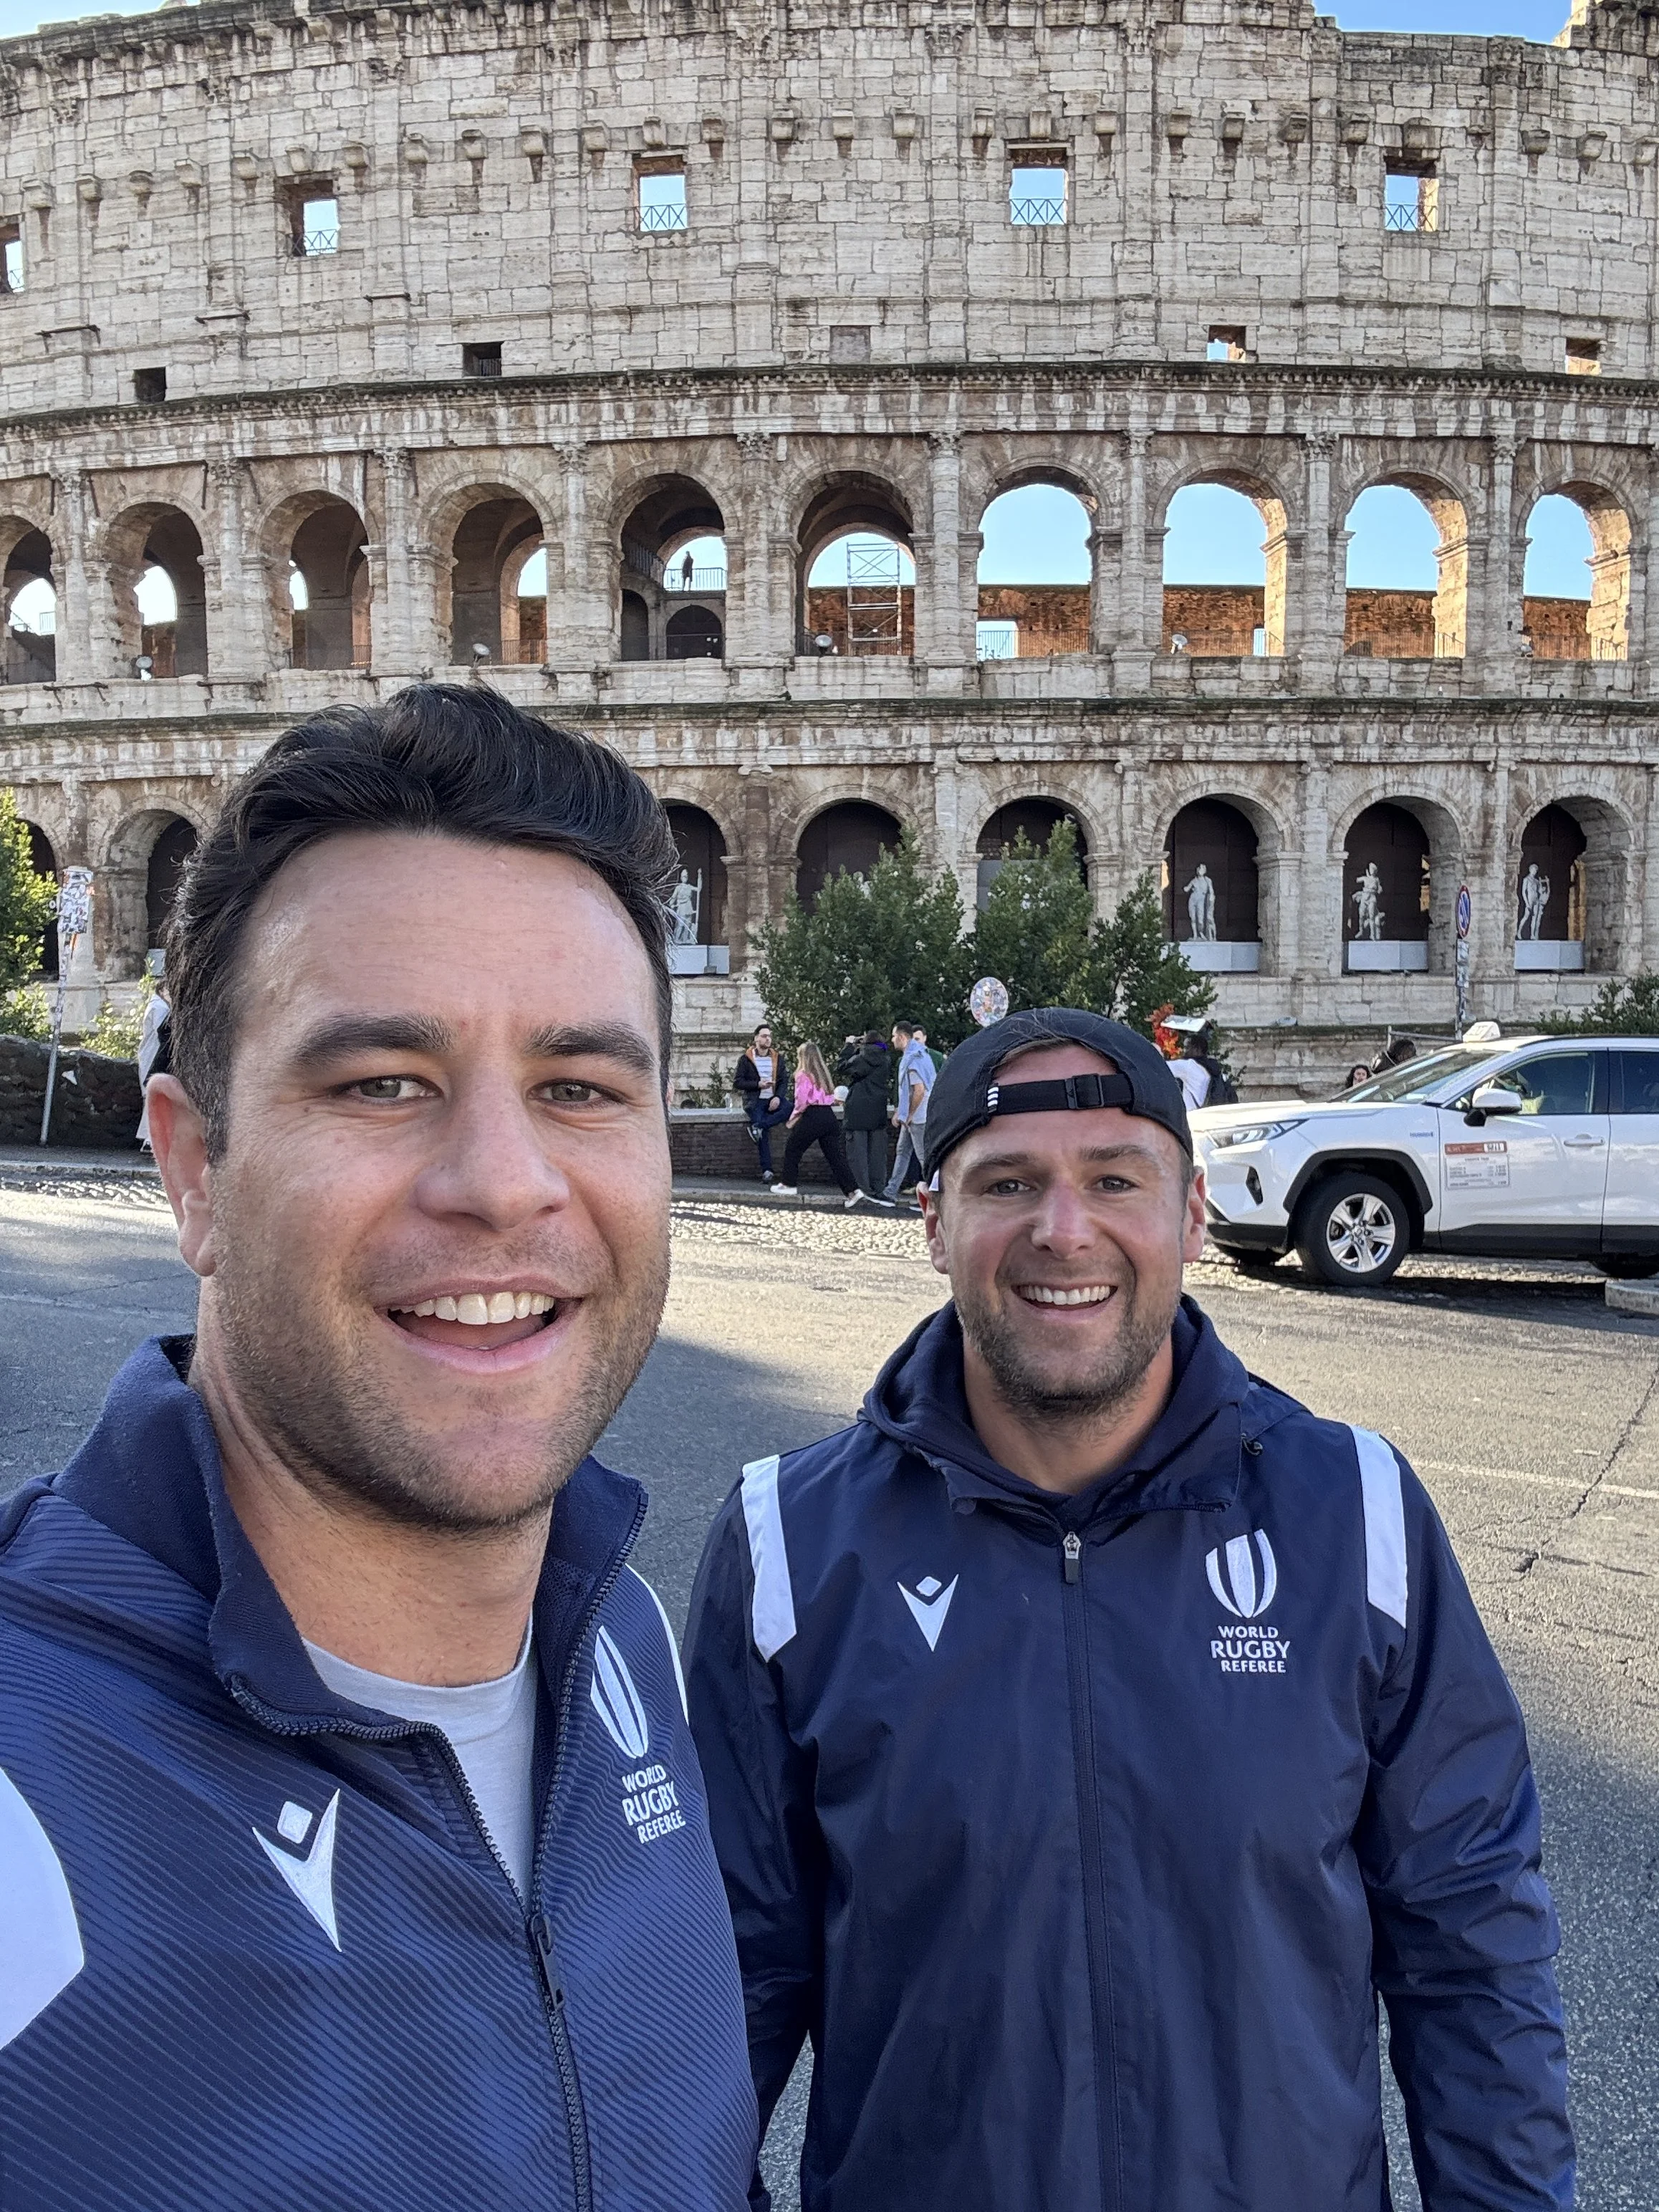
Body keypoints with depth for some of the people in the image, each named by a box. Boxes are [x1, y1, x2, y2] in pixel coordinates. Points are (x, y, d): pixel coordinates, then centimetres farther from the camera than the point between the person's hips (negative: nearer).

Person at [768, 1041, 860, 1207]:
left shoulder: (804, 1075, -6)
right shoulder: (823, 1073, 15)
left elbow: (802, 1101, -14)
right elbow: (830, 1098, 12)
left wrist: (793, 1118, 1)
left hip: (812, 1117, -7)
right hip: (829, 1115, 7)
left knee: (792, 1150, 12)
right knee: (835, 1155, 4)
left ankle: (789, 1185, 19)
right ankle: (852, 1191, -5)